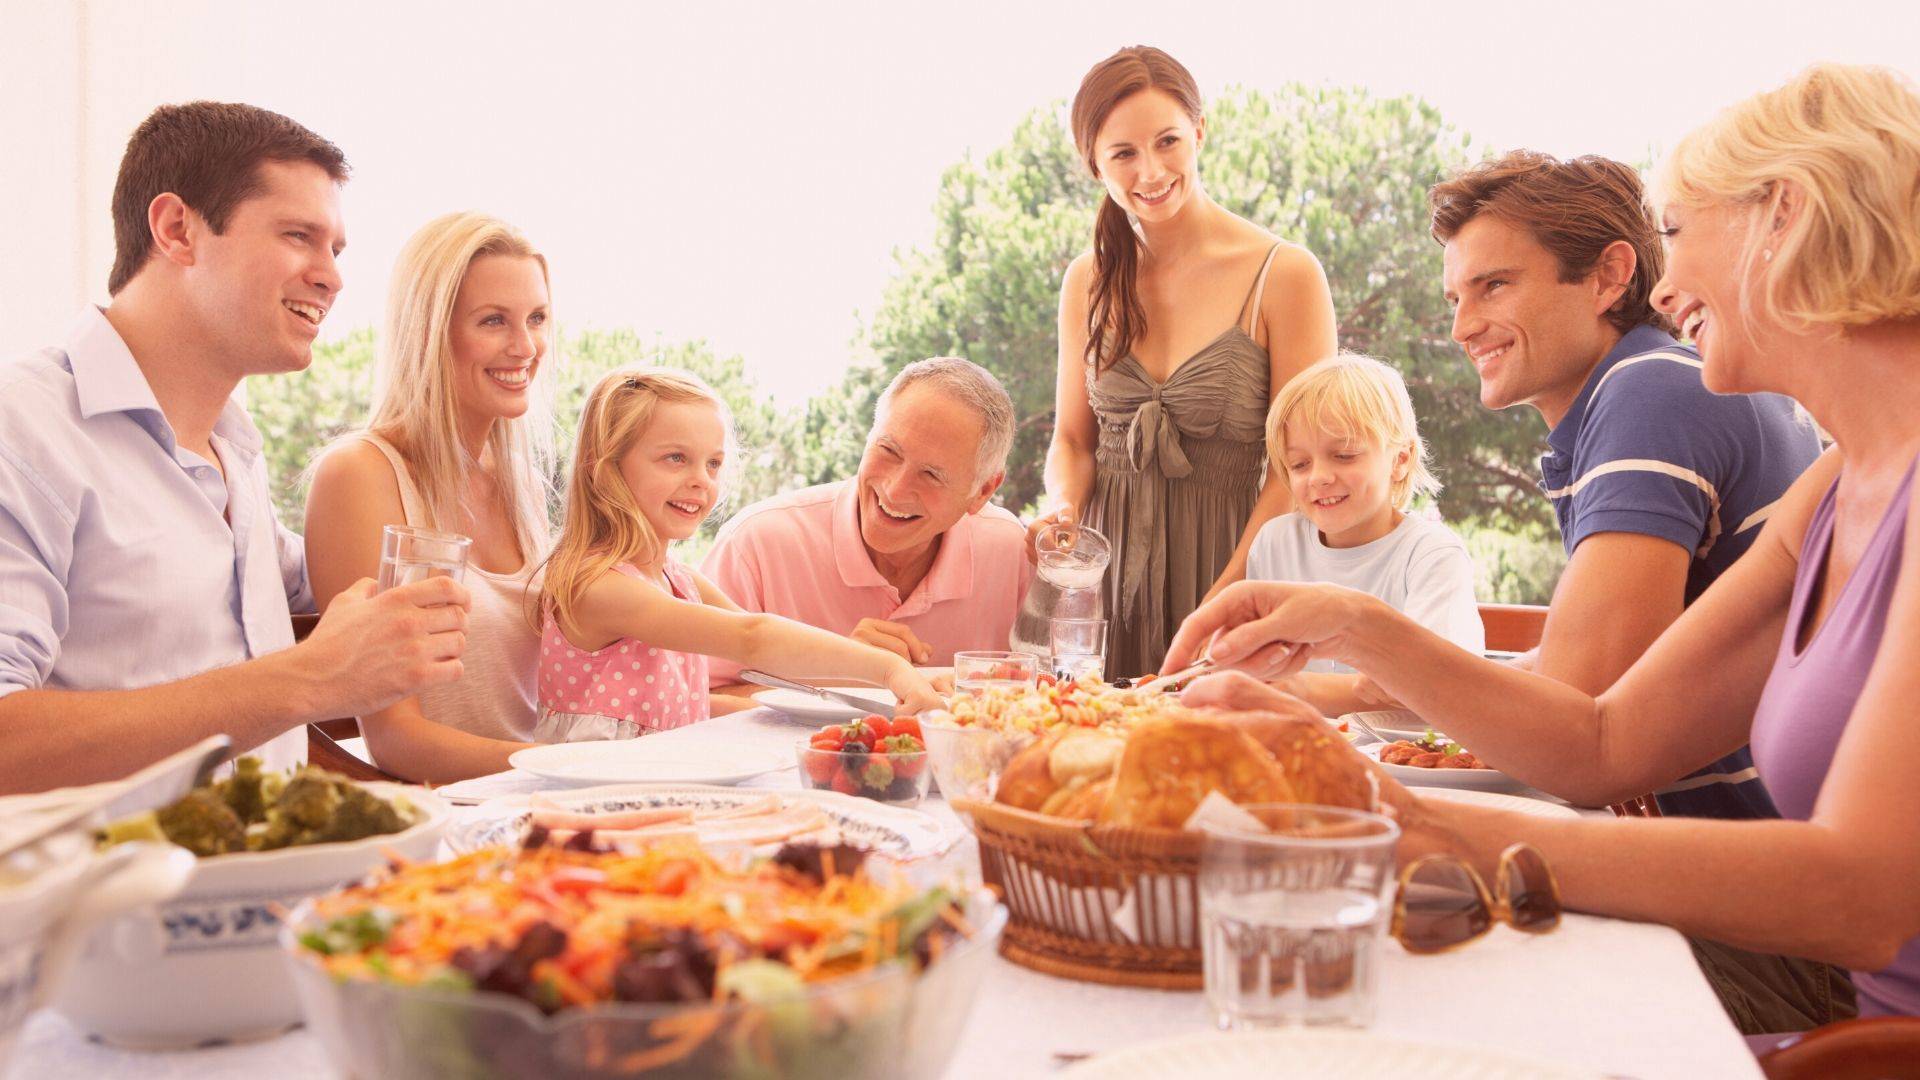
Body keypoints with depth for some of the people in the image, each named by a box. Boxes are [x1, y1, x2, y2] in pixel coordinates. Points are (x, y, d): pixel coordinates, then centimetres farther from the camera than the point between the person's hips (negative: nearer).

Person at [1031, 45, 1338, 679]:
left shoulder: (1284, 276, -7)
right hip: (1108, 562, 3)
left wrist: (1221, 605, -17)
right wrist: (1063, 508, -9)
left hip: (1227, 560, -3)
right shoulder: (1089, 283, 6)